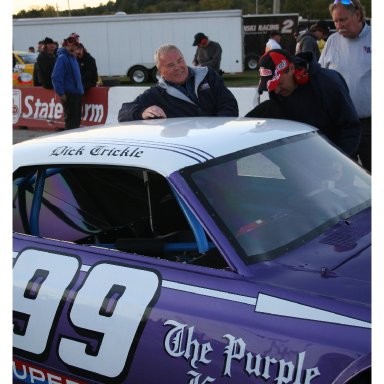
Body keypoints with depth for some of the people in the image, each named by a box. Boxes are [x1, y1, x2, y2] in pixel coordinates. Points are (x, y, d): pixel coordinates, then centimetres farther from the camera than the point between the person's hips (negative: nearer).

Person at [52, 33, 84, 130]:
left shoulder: (73, 57, 16)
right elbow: (56, 77, -18)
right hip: (69, 95, -9)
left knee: (77, 119, 13)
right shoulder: (62, 58, -12)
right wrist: (61, 93, -20)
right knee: (70, 120, -5)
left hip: (77, 93, 9)